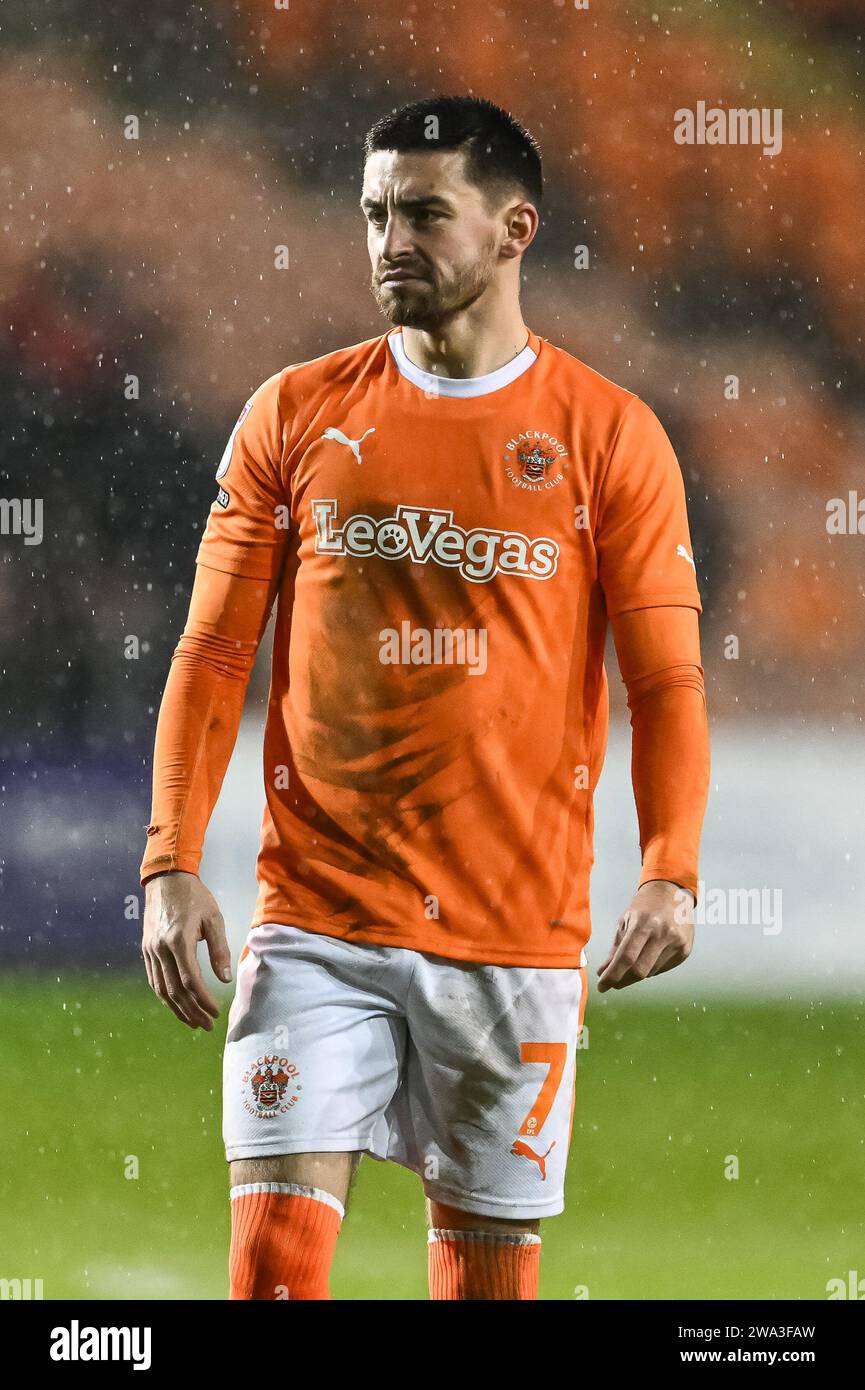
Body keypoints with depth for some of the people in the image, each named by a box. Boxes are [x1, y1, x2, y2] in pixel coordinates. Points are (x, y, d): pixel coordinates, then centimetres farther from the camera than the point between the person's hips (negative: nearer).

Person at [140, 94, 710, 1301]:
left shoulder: (608, 435, 2)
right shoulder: (295, 415, 6)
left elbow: (668, 684, 2)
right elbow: (214, 655, 8)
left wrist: (671, 875, -13)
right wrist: (172, 863, -3)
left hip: (517, 925, 0)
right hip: (316, 918, 0)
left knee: (490, 1251, 3)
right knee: (278, 1238, -11)